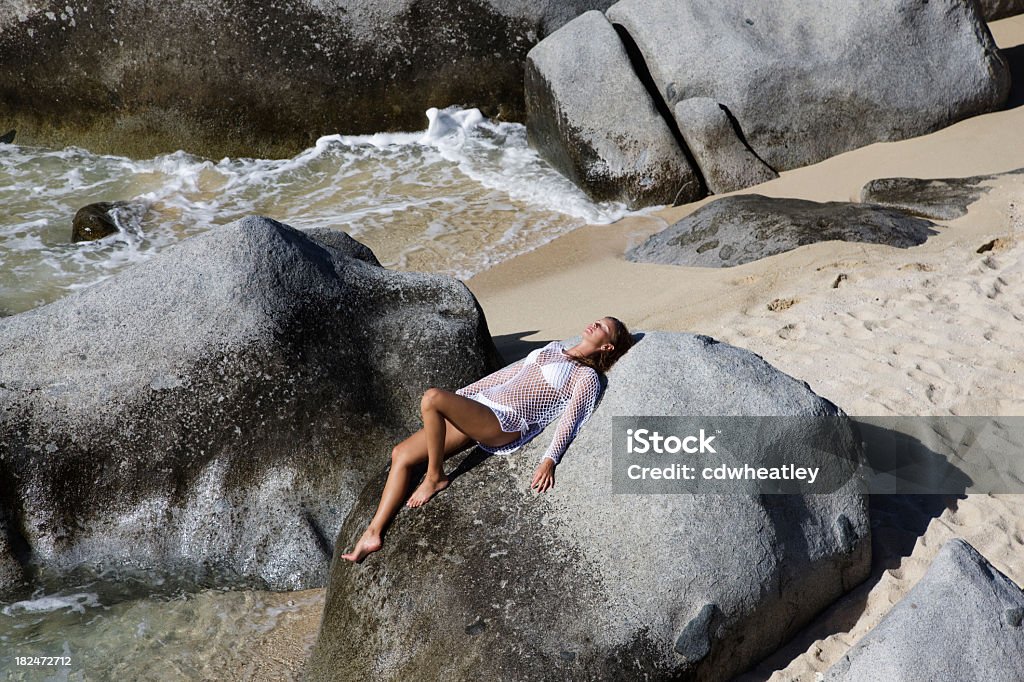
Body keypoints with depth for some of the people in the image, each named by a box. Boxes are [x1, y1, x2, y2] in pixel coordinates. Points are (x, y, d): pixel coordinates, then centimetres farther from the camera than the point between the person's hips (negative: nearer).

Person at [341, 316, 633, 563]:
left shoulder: (587, 376, 5)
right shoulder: (553, 348, 26)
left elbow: (570, 420, -8)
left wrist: (549, 460, -22)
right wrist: (458, 396, 26)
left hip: (505, 422, -8)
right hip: (479, 406, 8)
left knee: (432, 397, -31)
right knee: (401, 455, -2)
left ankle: (435, 477, -13)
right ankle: (373, 534, 1)